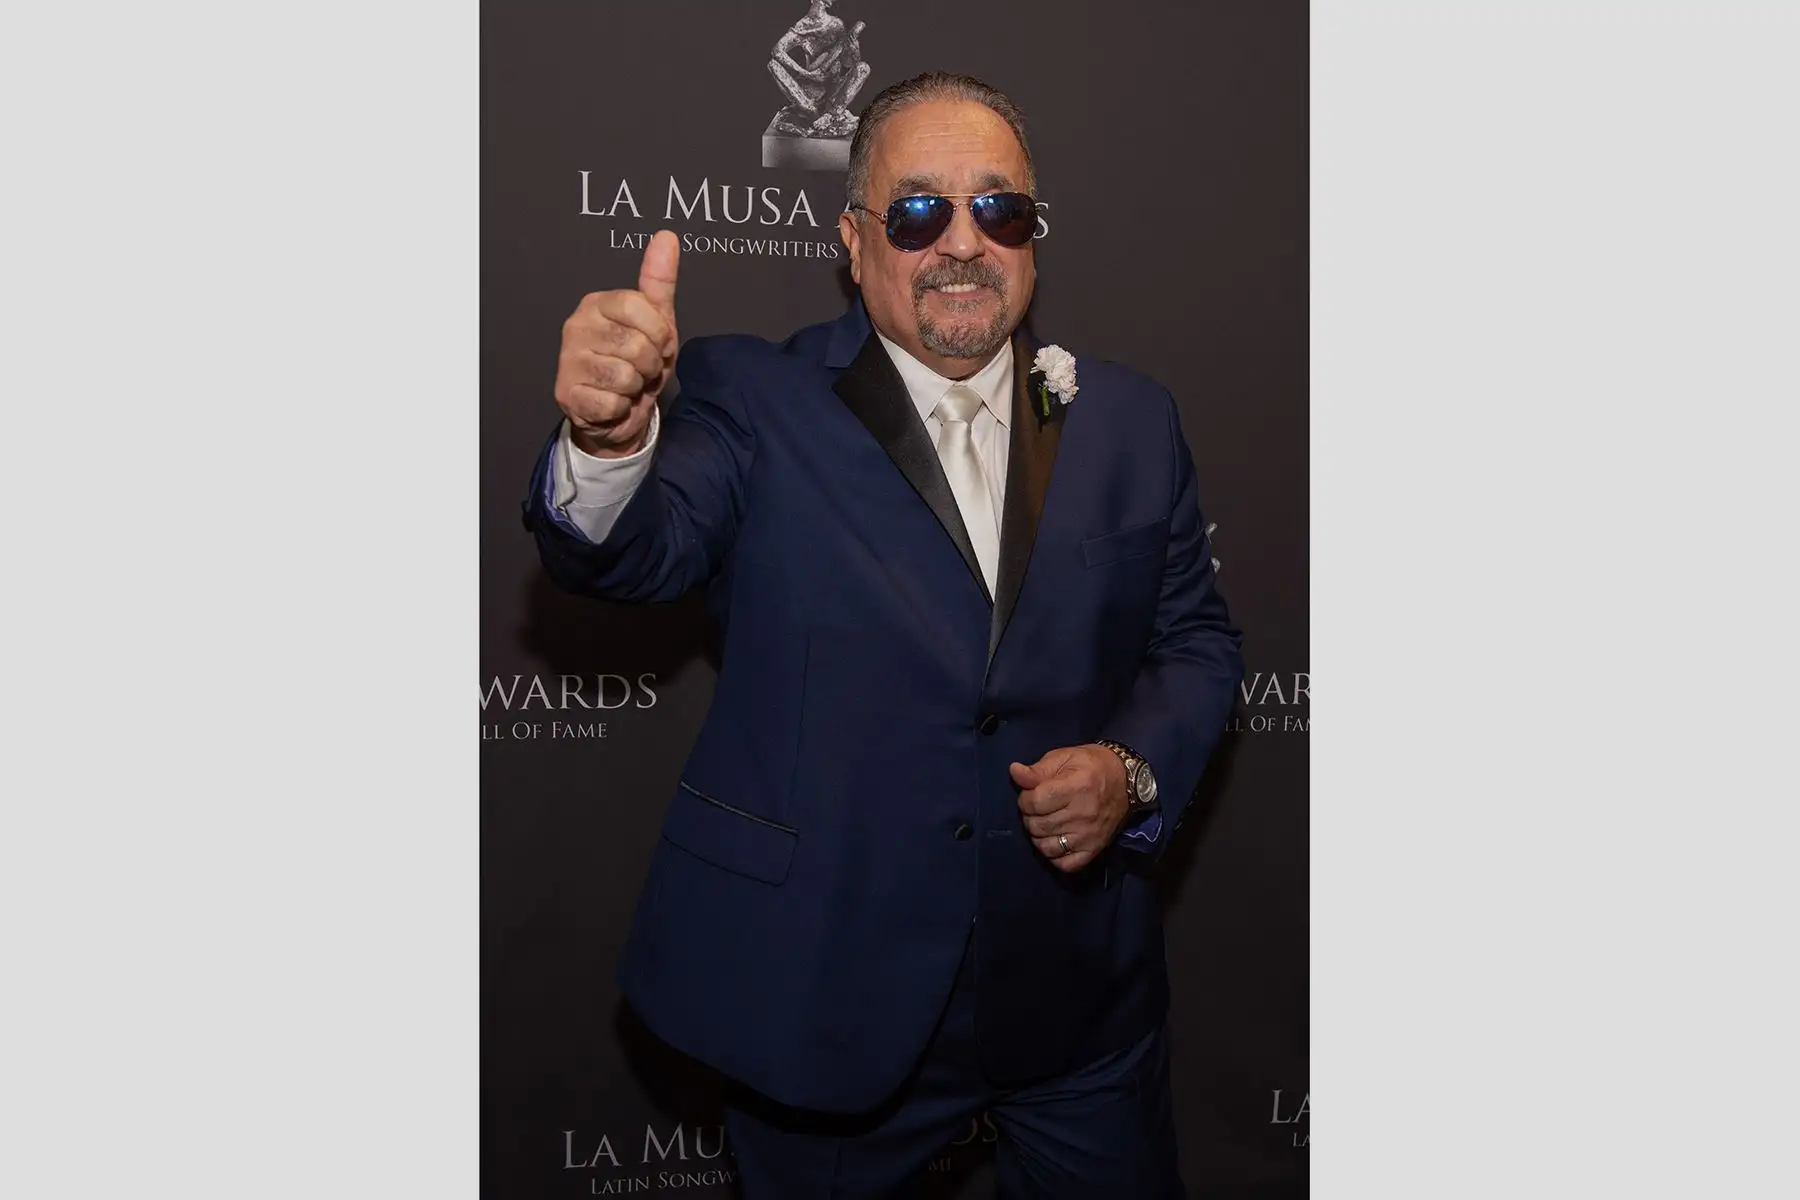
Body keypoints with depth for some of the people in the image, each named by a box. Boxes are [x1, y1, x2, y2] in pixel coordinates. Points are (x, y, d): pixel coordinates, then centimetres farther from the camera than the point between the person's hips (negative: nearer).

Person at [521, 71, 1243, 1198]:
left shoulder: (1129, 418, 3)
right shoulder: (758, 401, -7)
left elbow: (1197, 637, 8)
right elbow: (638, 549, -23)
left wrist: (1134, 768, -12)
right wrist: (612, 439, -46)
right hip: (829, 999, -2)